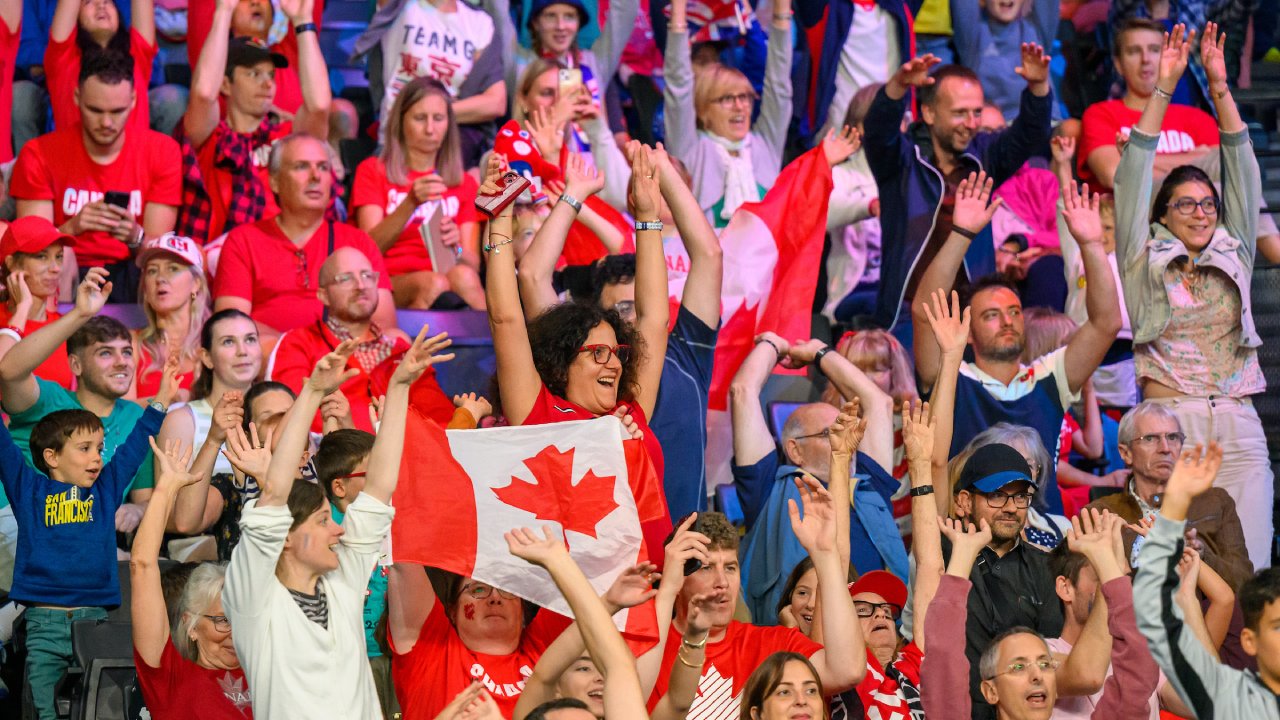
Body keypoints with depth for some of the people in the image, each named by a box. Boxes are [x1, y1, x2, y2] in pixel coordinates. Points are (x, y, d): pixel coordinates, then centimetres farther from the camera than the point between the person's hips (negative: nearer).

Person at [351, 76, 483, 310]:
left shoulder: (464, 183, 21)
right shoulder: (373, 171, 13)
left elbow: (473, 265, 10)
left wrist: (455, 249, -15)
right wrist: (411, 203, -20)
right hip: (389, 284, -2)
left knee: (463, 277, -35)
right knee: (433, 283, -37)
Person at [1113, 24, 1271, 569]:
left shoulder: (1233, 259, 17)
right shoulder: (1146, 265, 11)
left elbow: (1244, 176, 12)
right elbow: (1132, 180, 4)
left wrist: (1220, 87, 4)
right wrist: (1164, 88, 0)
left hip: (1238, 430, 2)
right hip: (1168, 425, -2)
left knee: (1249, 571, -8)